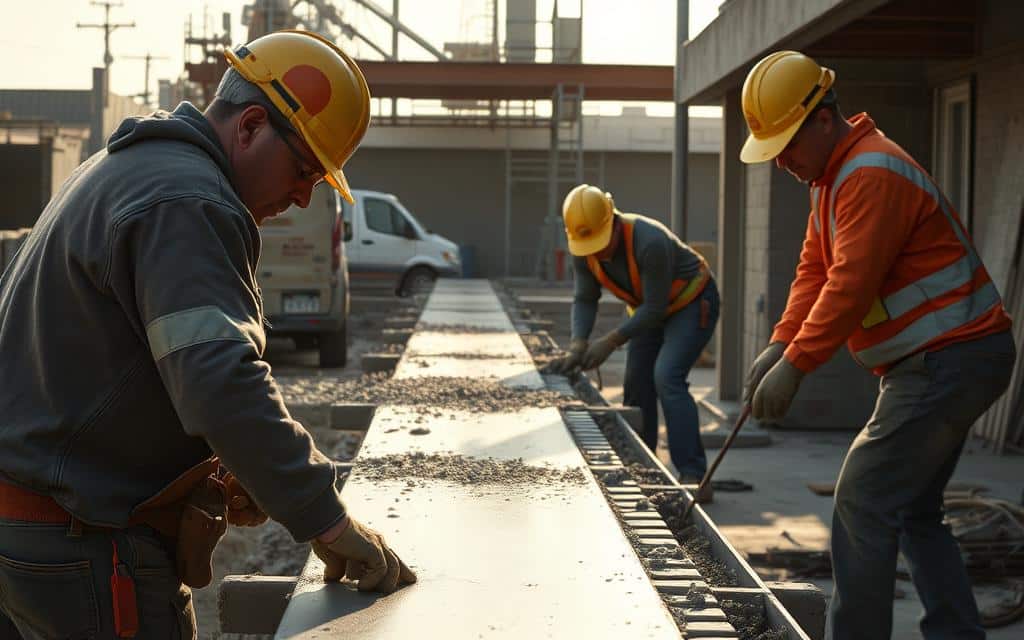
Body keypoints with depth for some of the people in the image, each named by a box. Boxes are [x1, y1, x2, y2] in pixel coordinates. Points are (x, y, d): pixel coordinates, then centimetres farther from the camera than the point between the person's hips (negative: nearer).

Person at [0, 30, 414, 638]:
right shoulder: (188, 205, -18)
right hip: (89, 553, -10)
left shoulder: (124, 169, 16)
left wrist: (208, 475, 10)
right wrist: (331, 526, -26)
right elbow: (222, 384, -30)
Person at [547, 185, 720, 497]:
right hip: (649, 308, 7)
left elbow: (655, 307, -30)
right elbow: (585, 300, -8)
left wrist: (612, 341, -31)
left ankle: (693, 476, -24)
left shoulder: (650, 242, -36)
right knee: (637, 383, 3)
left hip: (692, 303, -7)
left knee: (667, 377, -22)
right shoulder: (583, 250, -15)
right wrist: (577, 346, -23)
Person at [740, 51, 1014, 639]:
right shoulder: (830, 177, 15)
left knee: (864, 503, -10)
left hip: (949, 362, -11)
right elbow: (816, 271, 11)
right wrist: (780, 345, -2)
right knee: (913, 510, 14)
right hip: (935, 363, 11)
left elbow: (851, 284, -25)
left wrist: (795, 366, -22)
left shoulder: (872, 175, -20)